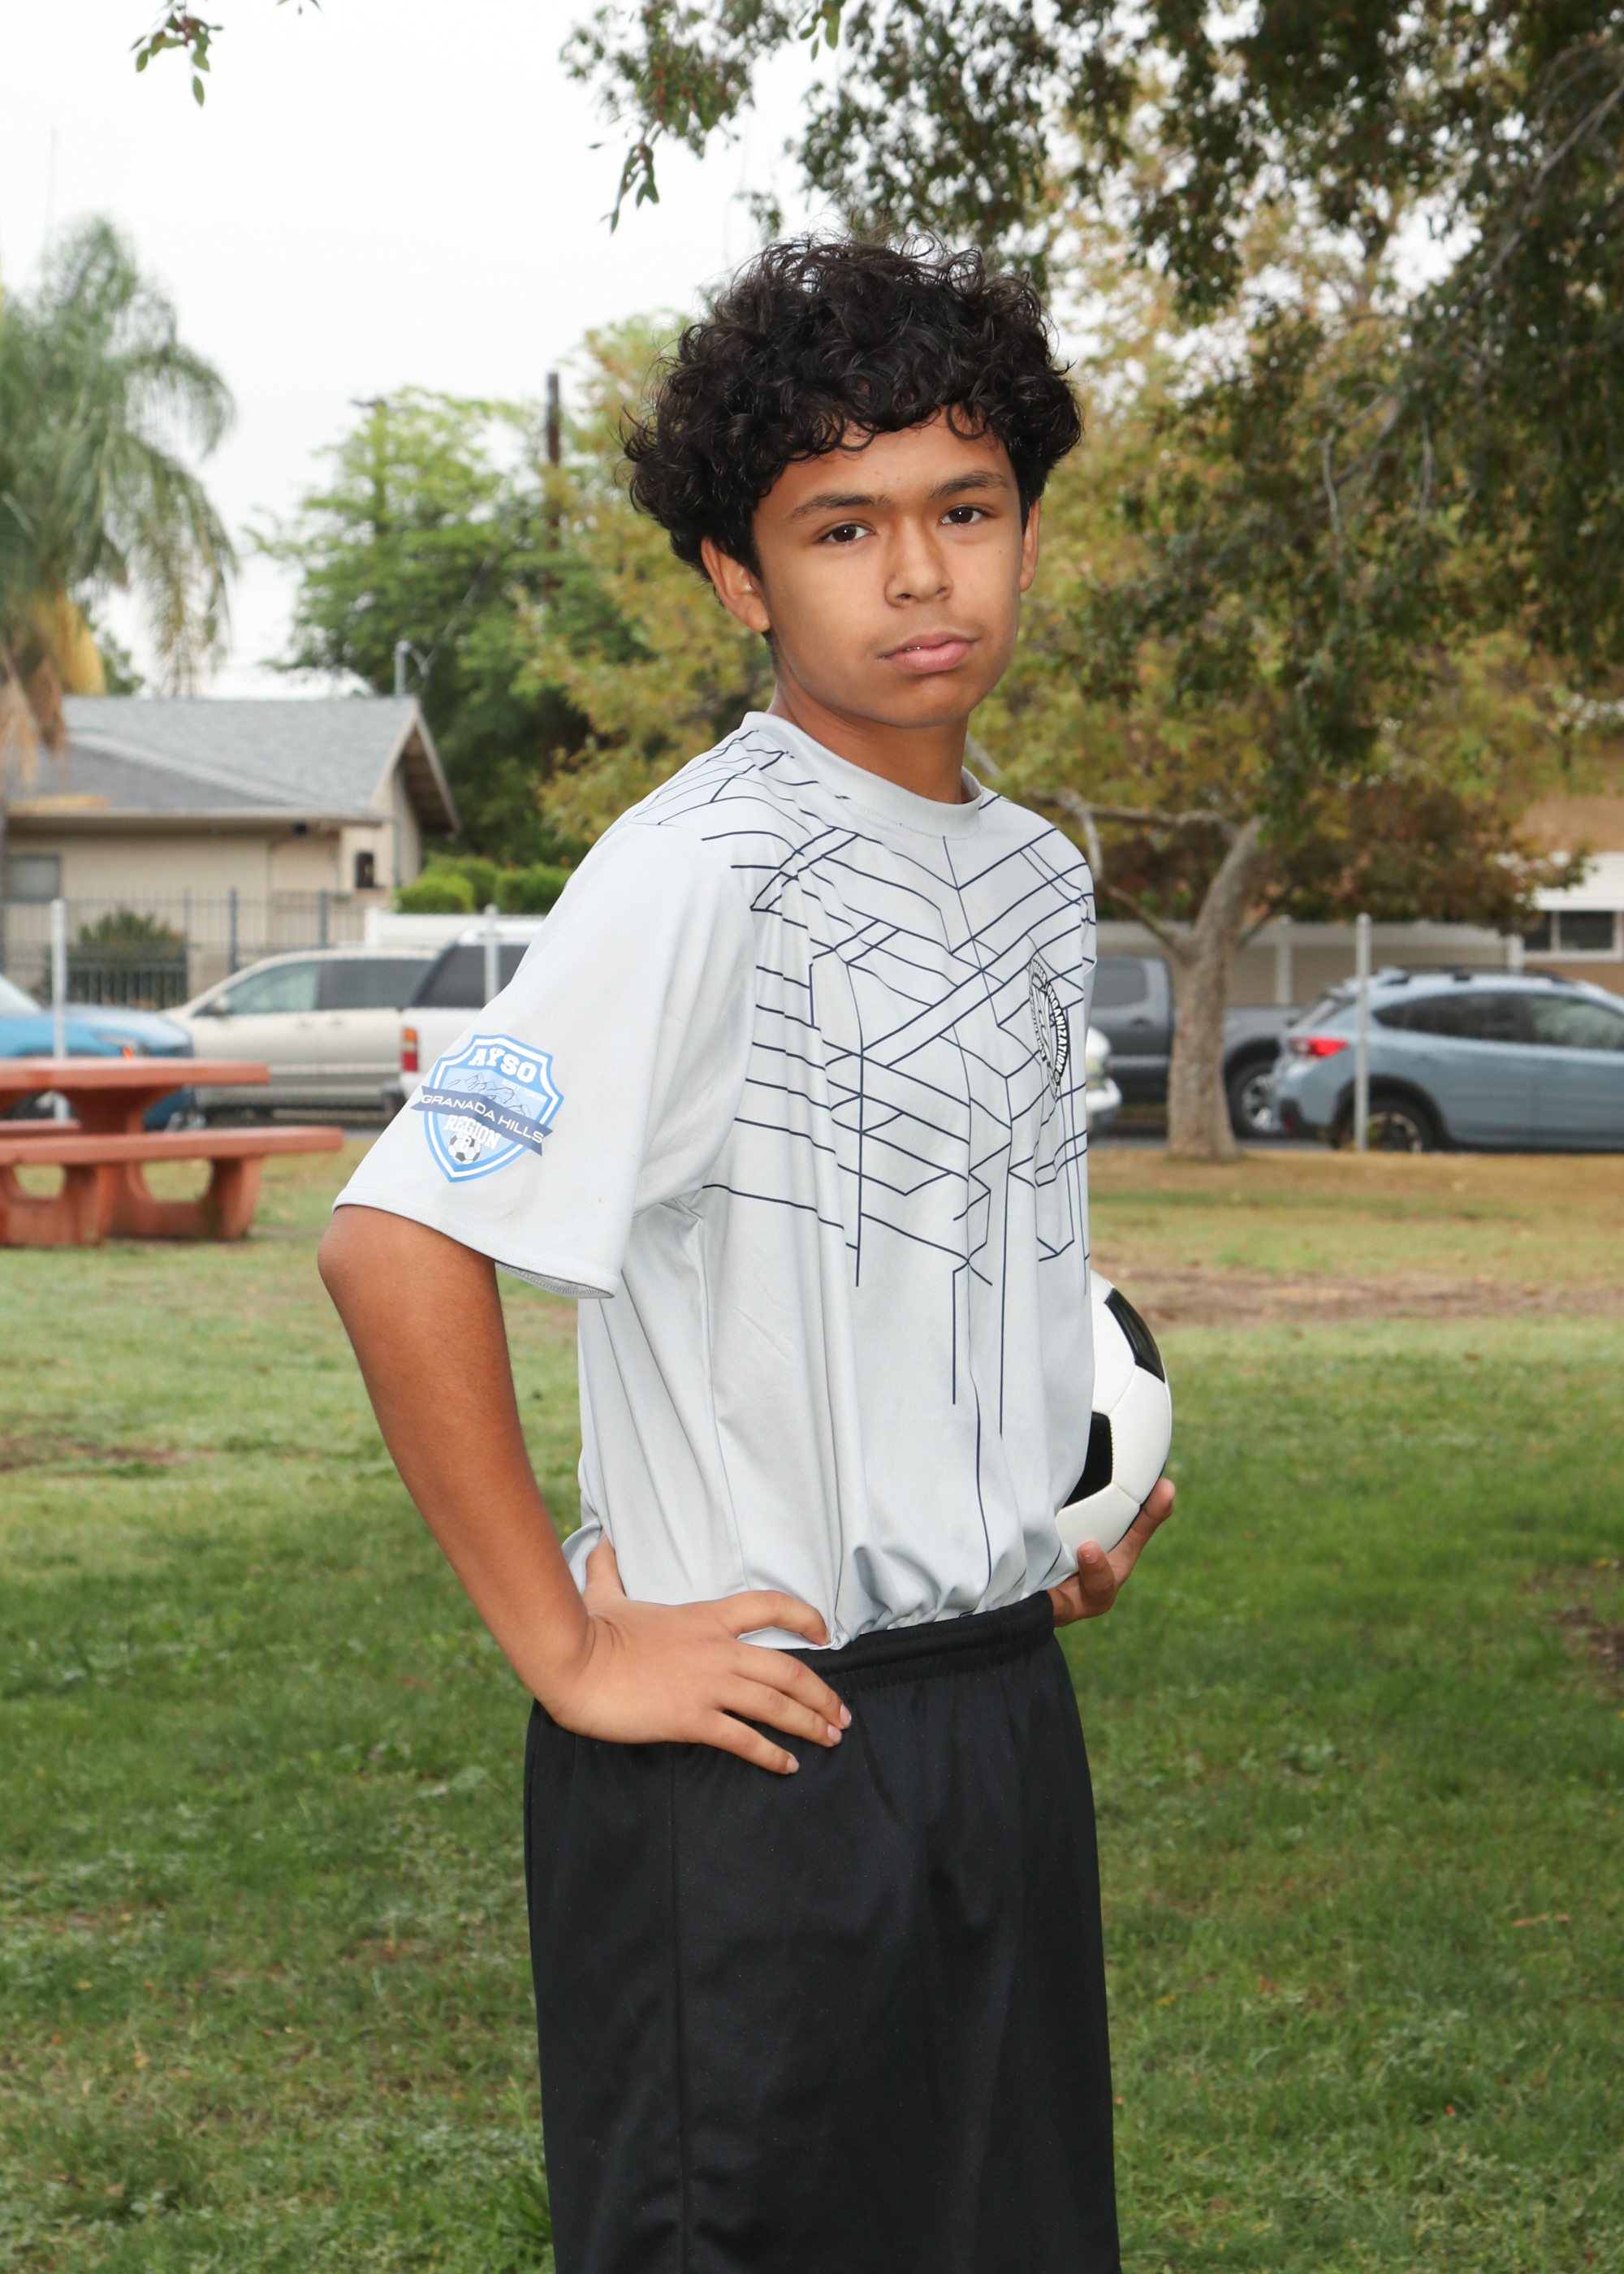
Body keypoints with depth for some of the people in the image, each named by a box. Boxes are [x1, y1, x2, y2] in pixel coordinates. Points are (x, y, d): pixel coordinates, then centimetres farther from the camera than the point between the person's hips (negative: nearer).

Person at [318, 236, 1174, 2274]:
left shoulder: (1039, 878, 9)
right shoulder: (703, 879, -17)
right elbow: (396, 1247, -23)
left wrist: (1062, 1506, 11)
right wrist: (567, 1647, -18)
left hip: (1004, 1712, 8)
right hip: (758, 1746, -7)